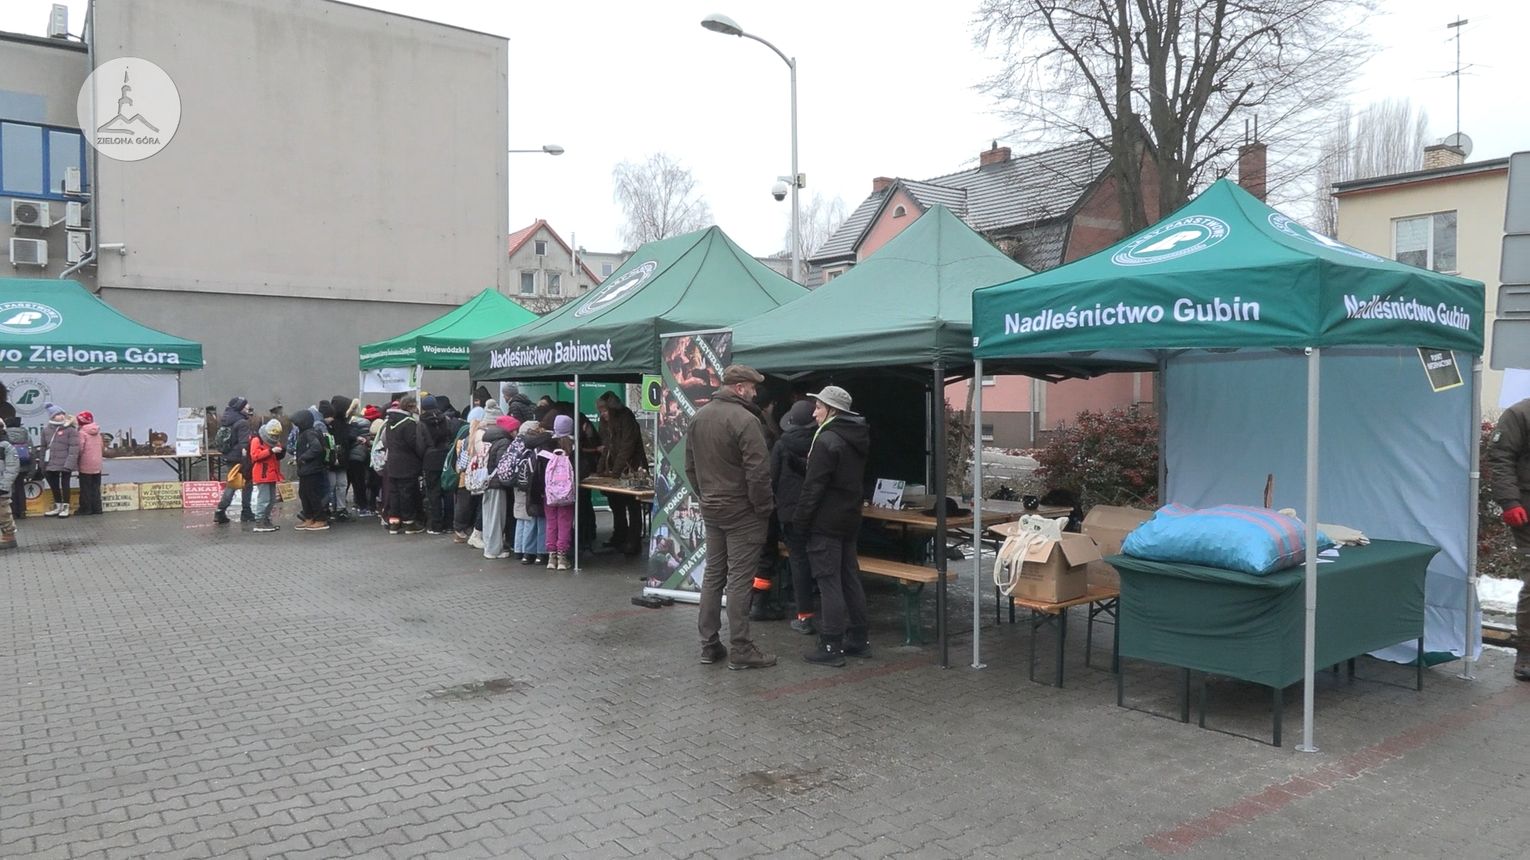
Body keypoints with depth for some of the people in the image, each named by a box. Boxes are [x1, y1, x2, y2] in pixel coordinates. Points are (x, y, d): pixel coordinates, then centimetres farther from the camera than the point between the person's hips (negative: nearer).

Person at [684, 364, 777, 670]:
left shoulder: (699, 416, 8)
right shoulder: (745, 420, -19)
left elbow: (690, 466, 14)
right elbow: (758, 472, -21)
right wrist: (764, 507, -10)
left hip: (711, 510, 8)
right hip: (742, 512, -8)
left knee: (713, 574, 14)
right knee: (739, 579, -2)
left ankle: (709, 644, 20)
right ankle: (741, 650, 4)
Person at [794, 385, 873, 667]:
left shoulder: (826, 440, -17)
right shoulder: (857, 440, 11)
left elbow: (813, 486, -18)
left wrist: (800, 519, -11)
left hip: (825, 523, -9)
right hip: (850, 520, 9)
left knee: (828, 582, -5)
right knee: (850, 578, 14)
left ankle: (831, 646, -1)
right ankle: (858, 639, 21)